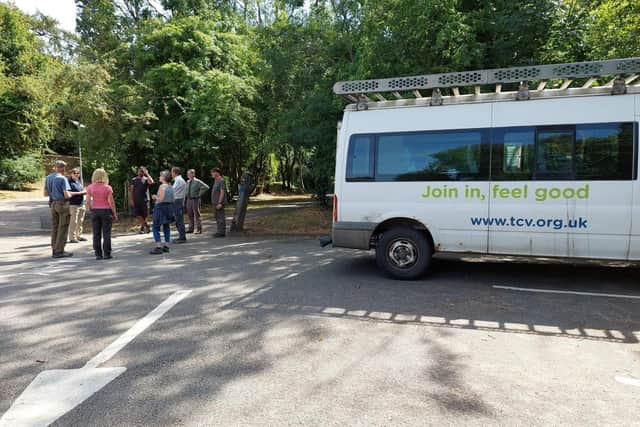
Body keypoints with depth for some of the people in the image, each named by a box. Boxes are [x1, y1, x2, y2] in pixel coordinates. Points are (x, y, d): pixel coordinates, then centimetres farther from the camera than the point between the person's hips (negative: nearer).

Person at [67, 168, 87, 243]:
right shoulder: (69, 182, -7)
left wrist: (85, 192, 4)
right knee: (73, 222, -7)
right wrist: (79, 193, -18)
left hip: (81, 204, 8)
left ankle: (79, 236, 19)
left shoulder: (79, 181, 18)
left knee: (80, 221, 10)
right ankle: (72, 238, -3)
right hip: (73, 204, -8)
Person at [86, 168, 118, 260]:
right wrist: (114, 214, -2)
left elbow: (88, 202, -1)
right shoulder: (107, 188, -9)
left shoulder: (90, 188, 0)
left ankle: (98, 254, 11)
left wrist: (91, 210, 13)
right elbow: (111, 202, -10)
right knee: (106, 233, 2)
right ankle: (106, 254, 3)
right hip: (106, 211, -3)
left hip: (95, 211, 3)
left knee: (96, 234, 8)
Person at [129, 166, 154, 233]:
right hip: (136, 200, 1)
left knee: (144, 215, 2)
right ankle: (146, 225, -1)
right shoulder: (134, 180, 10)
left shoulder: (146, 179, 4)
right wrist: (131, 200, -3)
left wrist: (147, 174, -14)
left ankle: (142, 228, 16)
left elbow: (151, 182, -21)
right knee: (137, 215, -9)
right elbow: (131, 190, 6)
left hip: (144, 200, -1)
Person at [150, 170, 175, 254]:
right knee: (166, 226, 12)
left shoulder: (162, 186, -14)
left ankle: (158, 247, -7)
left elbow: (161, 199, -21)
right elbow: (172, 199, 12)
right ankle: (166, 246, 14)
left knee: (156, 228, -2)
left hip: (161, 207, -8)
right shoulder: (171, 187, 9)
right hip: (169, 207, 8)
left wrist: (155, 197, -1)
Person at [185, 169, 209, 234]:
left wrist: (200, 194, -12)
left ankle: (198, 229, 0)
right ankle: (191, 228, 20)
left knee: (197, 215, -4)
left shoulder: (197, 182, -10)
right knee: (190, 215, 11)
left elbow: (206, 187, -17)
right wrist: (187, 194, 15)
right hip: (189, 199, 7)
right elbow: (186, 189, 32)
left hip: (195, 200, -7)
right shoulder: (188, 182, 11)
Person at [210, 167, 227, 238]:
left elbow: (222, 192, -18)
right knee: (218, 218, 13)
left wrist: (220, 203, -23)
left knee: (221, 217, -7)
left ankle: (222, 232, -5)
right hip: (215, 203, 10)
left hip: (219, 203, -10)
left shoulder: (221, 180, -12)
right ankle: (219, 231, 18)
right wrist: (215, 203, 17)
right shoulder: (216, 181, 17)